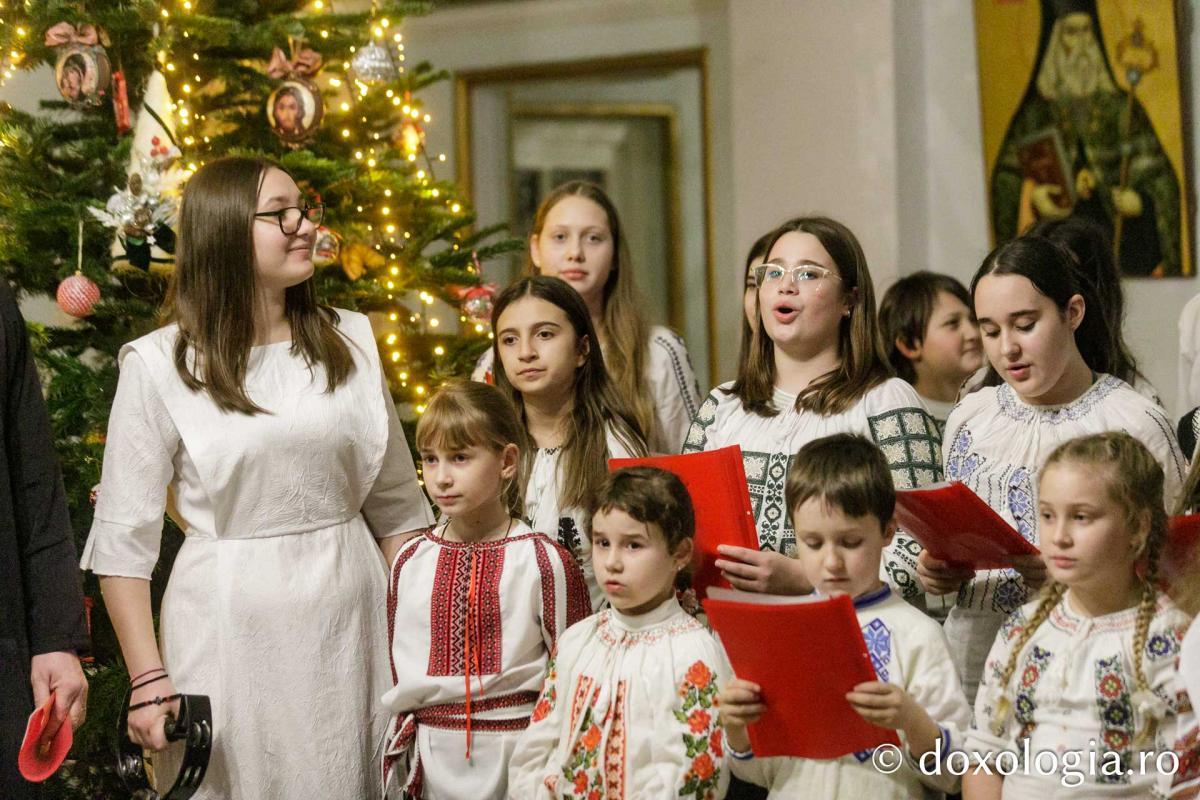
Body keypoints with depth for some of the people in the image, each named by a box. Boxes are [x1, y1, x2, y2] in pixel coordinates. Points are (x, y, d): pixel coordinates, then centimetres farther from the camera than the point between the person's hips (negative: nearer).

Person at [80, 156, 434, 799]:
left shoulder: (351, 341, 5)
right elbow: (122, 539, -6)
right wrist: (148, 680, -10)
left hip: (350, 617, 3)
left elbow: (396, 504, 11)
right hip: (230, 622, -3)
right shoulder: (159, 366, -6)